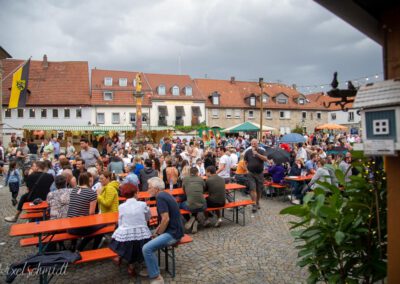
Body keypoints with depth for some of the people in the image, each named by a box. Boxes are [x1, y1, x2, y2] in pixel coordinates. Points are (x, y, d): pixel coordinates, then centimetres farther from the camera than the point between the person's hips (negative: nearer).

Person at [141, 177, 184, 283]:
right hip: (172, 230, 11)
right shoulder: (164, 195, 12)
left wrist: (158, 234, -10)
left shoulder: (160, 197, -18)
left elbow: (166, 219, -24)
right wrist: (157, 230, 11)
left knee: (147, 248, -21)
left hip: (173, 233, -11)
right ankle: (151, 269, 24)